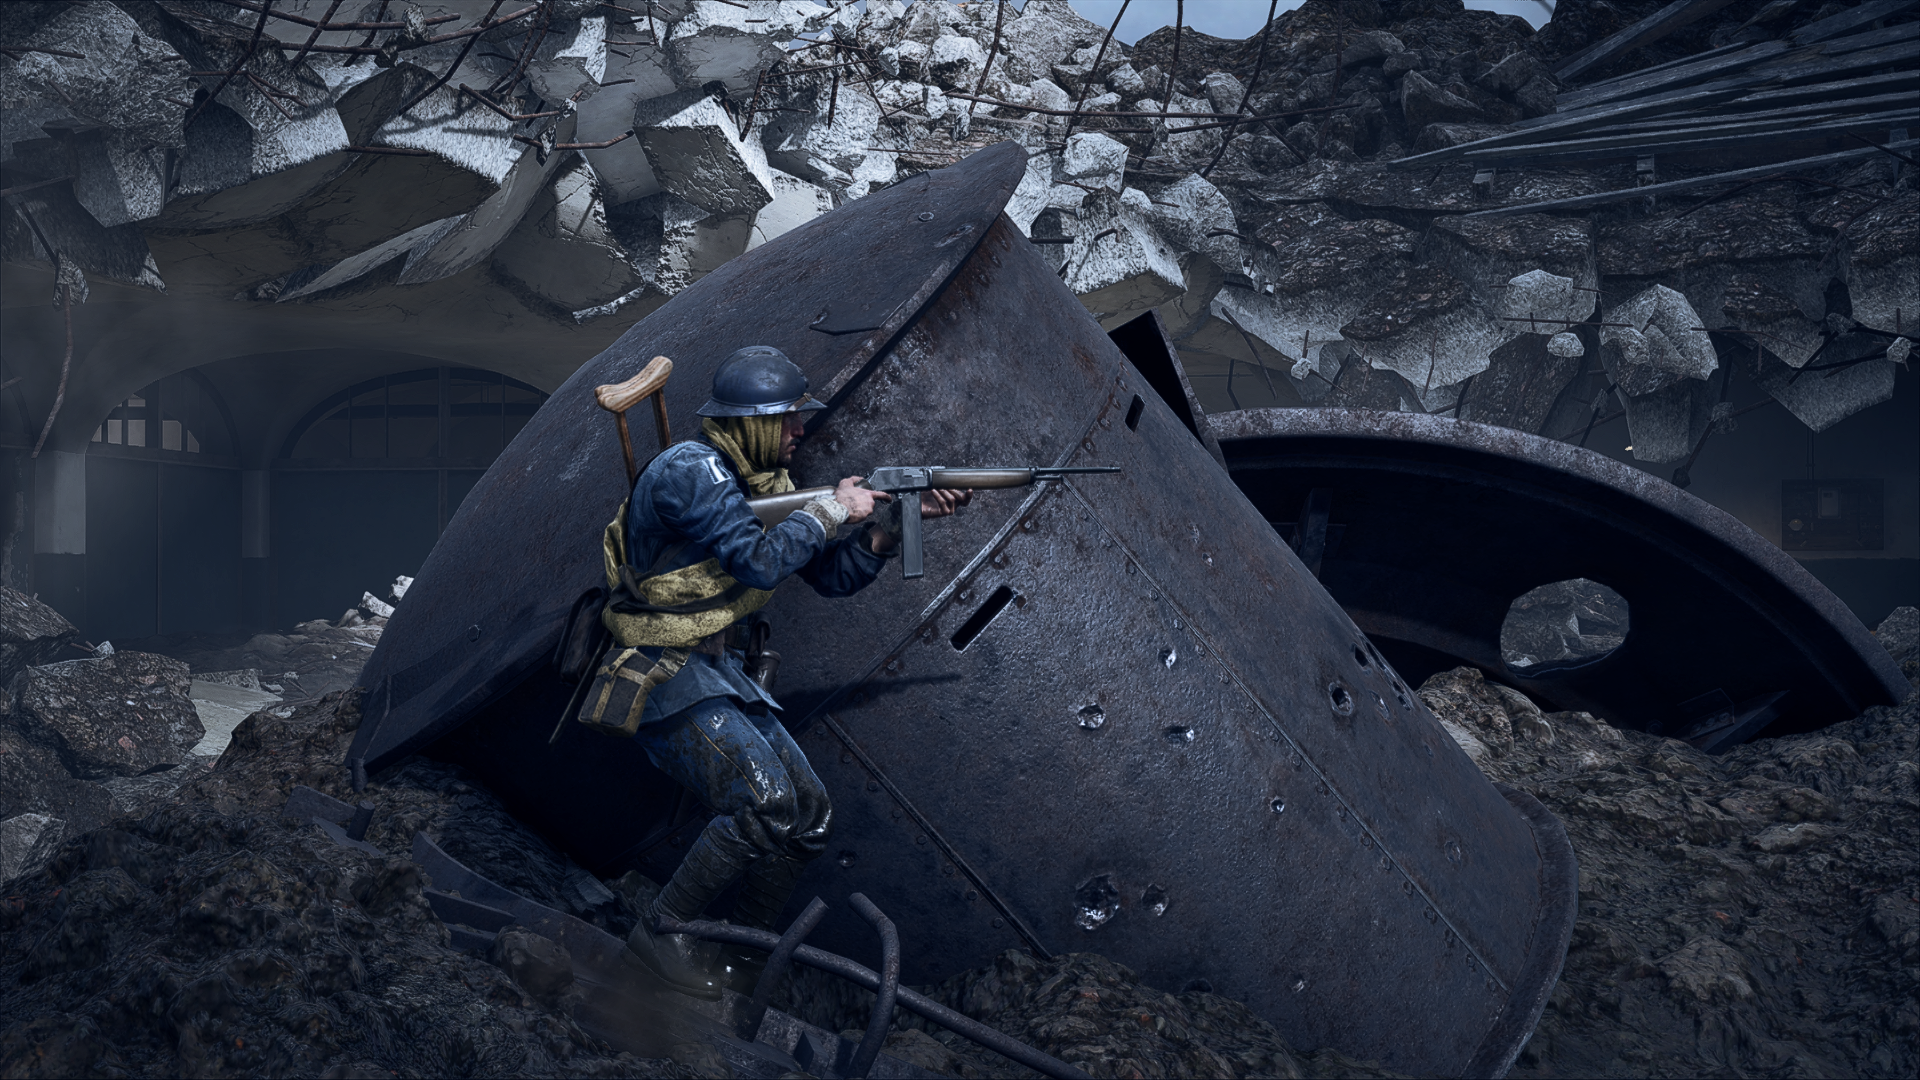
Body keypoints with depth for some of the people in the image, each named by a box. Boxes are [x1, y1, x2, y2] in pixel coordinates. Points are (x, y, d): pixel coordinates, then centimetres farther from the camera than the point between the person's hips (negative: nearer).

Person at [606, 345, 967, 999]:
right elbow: (759, 562, -27)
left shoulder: (762, 484, 11)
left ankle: (741, 957, 16)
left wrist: (899, 516, -1)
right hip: (658, 674, -9)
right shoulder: (691, 470, -18)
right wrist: (834, 509, -15)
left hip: (719, 671, 9)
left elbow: (834, 577, 11)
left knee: (809, 816, 1)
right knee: (764, 801, -25)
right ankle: (660, 934, -8)